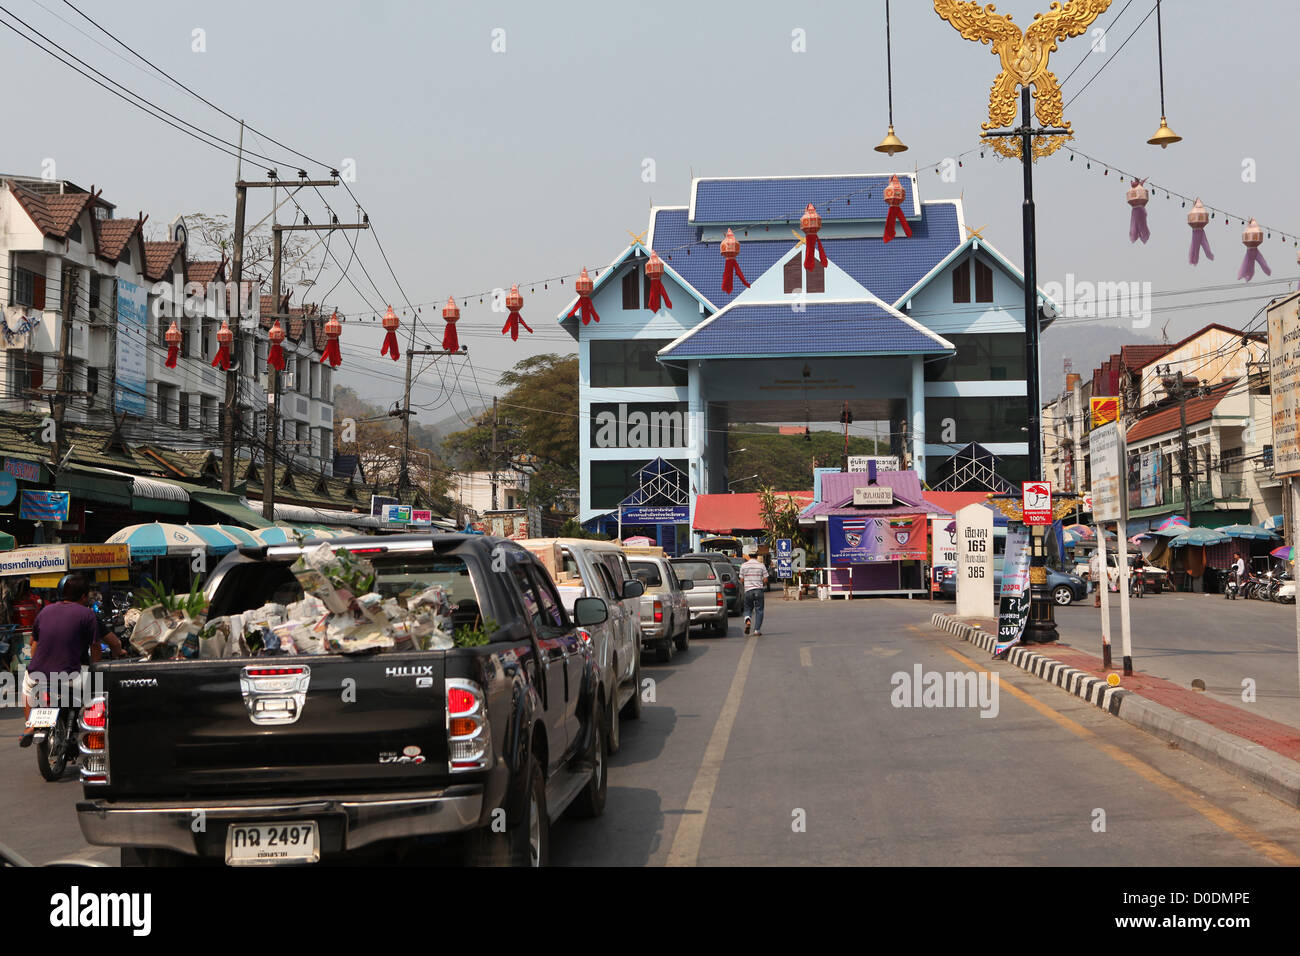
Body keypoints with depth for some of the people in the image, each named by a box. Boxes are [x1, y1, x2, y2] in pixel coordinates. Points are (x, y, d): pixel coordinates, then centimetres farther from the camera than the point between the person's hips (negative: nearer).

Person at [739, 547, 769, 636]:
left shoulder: (744, 566, 0)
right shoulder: (761, 565, -1)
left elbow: (741, 580, 2)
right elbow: (765, 580, -2)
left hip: (748, 590, 1)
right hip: (759, 590, -1)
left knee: (748, 608, 16)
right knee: (759, 610, 6)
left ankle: (747, 620, -13)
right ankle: (757, 630, 2)